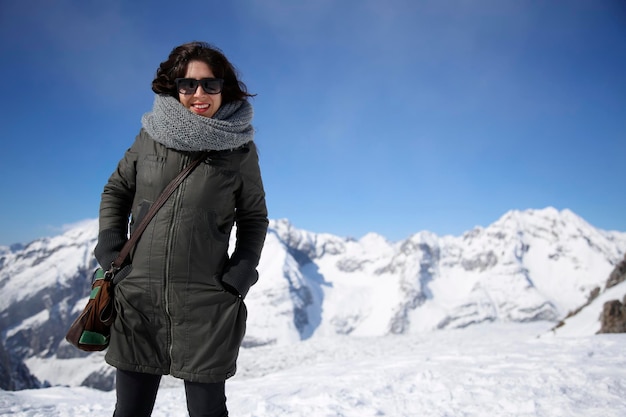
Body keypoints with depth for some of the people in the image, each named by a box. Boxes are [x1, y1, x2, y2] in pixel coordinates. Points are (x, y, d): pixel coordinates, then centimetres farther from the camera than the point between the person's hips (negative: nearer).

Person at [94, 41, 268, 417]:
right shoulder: (151, 136, 3)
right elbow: (116, 192, 14)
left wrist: (241, 275, -5)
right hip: (138, 299, 3)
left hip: (206, 304, -2)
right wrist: (111, 253, 3)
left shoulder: (240, 149, -1)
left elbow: (254, 218, 7)